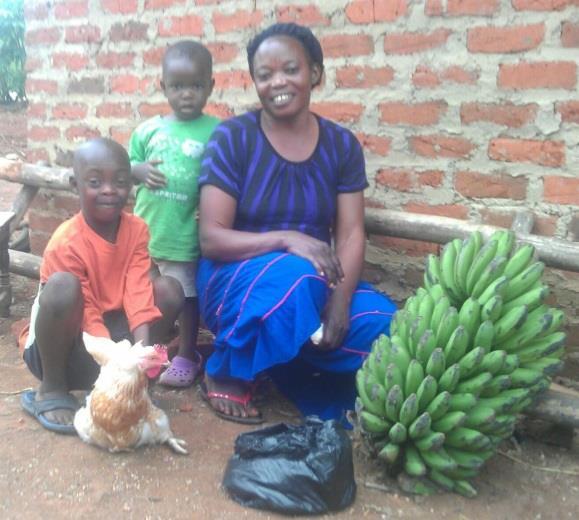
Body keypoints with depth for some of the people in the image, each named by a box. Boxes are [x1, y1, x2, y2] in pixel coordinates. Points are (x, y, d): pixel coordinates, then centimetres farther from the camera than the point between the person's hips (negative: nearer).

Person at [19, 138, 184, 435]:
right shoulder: (66, 243, -23)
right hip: (66, 343, -4)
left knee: (169, 290, -13)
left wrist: (141, 347, -31)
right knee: (63, 287, -35)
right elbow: (86, 316, -23)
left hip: (110, 330, 5)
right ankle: (51, 390, -14)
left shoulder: (136, 230, -8)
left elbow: (137, 291, -17)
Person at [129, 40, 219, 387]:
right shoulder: (148, 129, 2)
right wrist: (138, 170, -10)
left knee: (187, 295, 11)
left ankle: (187, 355, 28)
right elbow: (125, 167, 11)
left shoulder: (216, 132, -8)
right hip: (145, 230, 4)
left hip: (186, 235, -4)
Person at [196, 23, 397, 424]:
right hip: (237, 278, -3)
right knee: (293, 276, -37)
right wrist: (286, 240, -29)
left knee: (387, 327, -22)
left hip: (316, 283, 4)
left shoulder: (342, 145, 1)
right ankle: (227, 375, -10)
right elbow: (211, 238, -14)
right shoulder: (233, 137, -9)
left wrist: (340, 299, -22)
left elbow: (351, 234, -4)